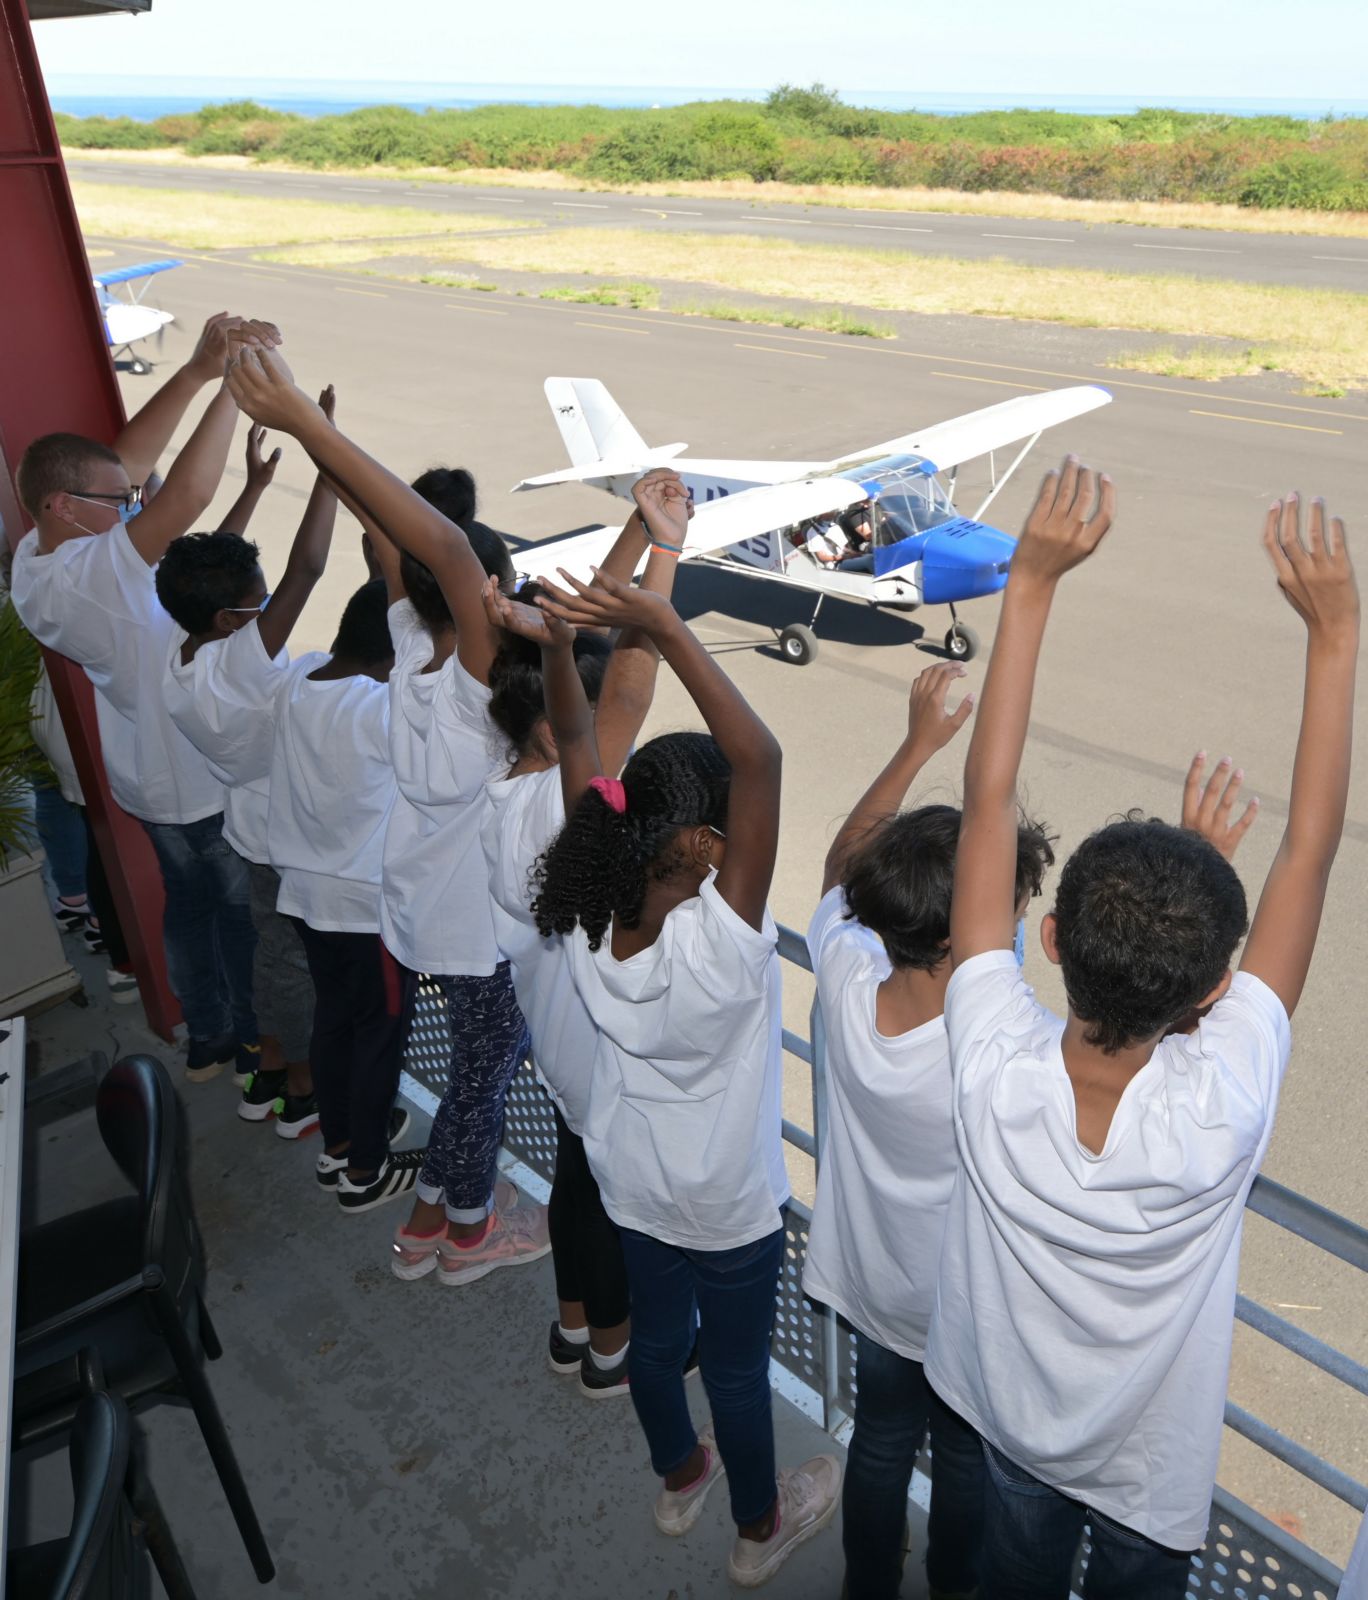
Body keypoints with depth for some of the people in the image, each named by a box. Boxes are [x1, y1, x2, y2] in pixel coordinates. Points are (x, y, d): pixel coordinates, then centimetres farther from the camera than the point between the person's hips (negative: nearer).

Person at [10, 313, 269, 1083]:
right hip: (208, 779, -9)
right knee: (243, 912, 12)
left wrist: (197, 370, -12)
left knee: (188, 903, 23)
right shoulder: (95, 568, -31)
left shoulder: (35, 558, -5)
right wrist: (235, 383, -36)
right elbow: (186, 496, -42)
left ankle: (206, 1039, 39)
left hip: (151, 781, 9)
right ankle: (255, 1047, 30)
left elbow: (130, 456, -5)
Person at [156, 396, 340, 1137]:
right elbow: (305, 571, -40)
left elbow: (211, 568, 2)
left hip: (251, 825, 8)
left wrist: (255, 482, 5)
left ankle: (269, 1072, 41)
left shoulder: (175, 652, -11)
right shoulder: (241, 664, -34)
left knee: (273, 946, 24)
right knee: (300, 959, 11)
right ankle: (301, 1096, 30)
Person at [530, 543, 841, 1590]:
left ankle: (679, 1478, 57)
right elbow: (761, 758, -50)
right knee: (738, 1366, 20)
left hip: (630, 1182, 5)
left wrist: (556, 639, -28)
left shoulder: (589, 917, -23)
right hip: (728, 1205, -5)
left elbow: (576, 743, -18)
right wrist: (663, 625, -53)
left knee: (657, 1332, 29)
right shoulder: (720, 943, -38)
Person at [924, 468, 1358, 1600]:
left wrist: (1032, 585, -35)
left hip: (1007, 1419, 1)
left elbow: (988, 799, -36)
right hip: (1148, 1465, -1)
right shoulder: (1219, 1112, -41)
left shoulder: (995, 1074, -39)